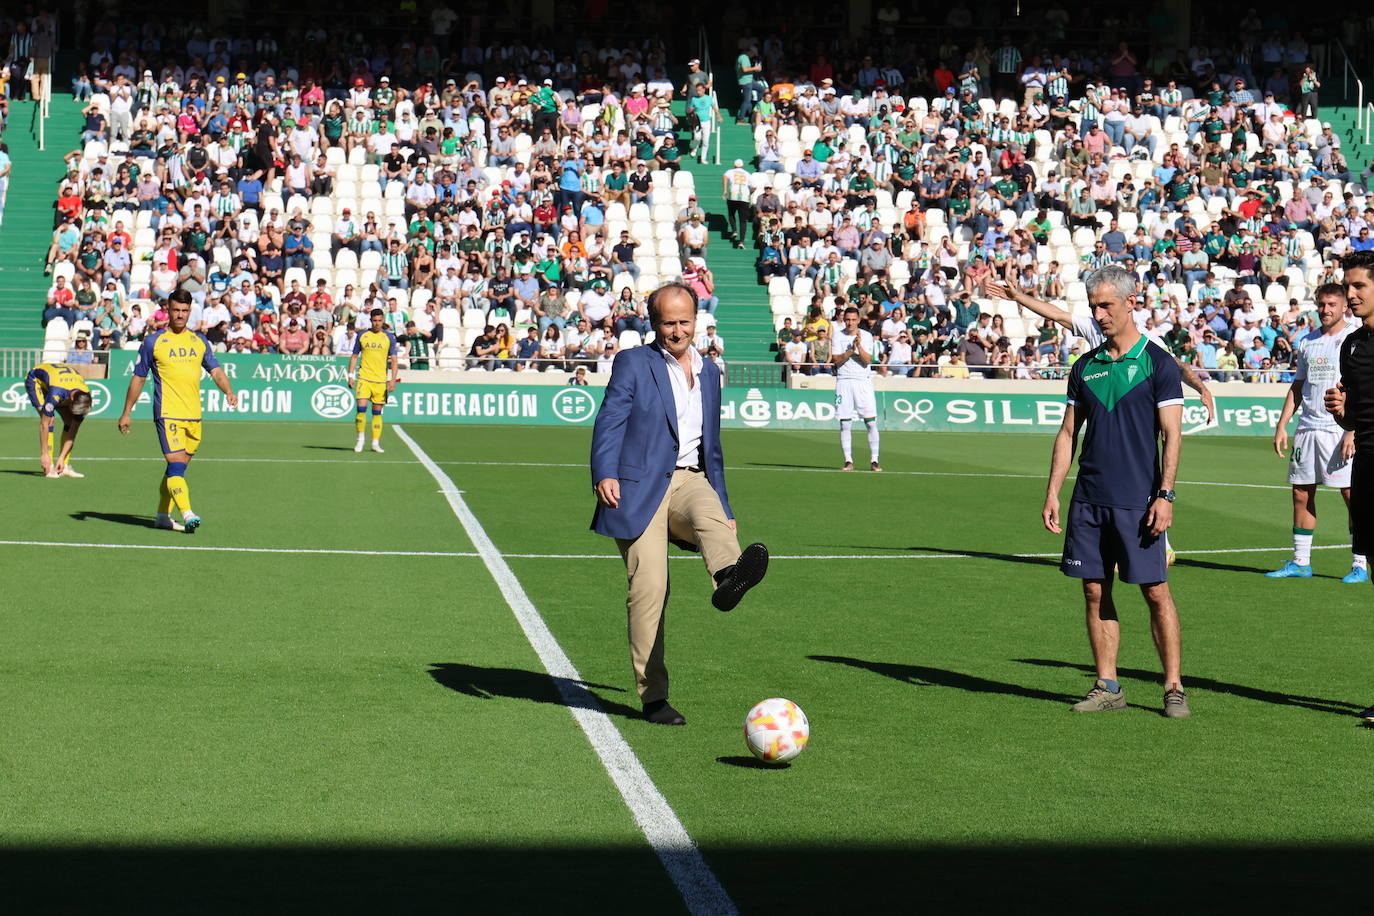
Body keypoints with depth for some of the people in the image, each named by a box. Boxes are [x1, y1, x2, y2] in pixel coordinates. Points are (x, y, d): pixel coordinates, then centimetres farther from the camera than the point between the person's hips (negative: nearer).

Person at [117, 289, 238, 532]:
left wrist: (229, 391, -11)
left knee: (177, 469, 11)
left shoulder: (199, 341, 13)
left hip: (194, 416, 5)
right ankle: (188, 515, -28)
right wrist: (126, 413, 7)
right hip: (167, 414, -5)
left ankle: (163, 516, 21)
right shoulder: (153, 341, 2)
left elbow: (216, 370, 10)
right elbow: (138, 378, 7)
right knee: (176, 465, -17)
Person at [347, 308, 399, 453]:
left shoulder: (389, 337, 4)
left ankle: (375, 443, 9)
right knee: (361, 408, -12)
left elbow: (394, 360, 2)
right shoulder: (362, 335, 6)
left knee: (377, 412, 4)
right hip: (364, 379, 0)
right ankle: (360, 439, 3)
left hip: (381, 380, 0)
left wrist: (393, 379, -8)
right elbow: (354, 356, 13)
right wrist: (351, 374, 4)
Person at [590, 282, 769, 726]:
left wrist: (724, 508, 26)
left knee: (711, 517, -33)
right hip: (640, 487, -3)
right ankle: (653, 696, -6)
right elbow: (610, 420, -6)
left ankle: (729, 578, -66)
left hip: (690, 480, 3)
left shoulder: (709, 371, 21)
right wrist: (604, 473, -23)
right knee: (649, 589, -11)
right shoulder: (633, 363, 7)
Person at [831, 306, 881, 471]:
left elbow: (867, 360, -5)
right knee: (845, 425, -1)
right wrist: (851, 350, -15)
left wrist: (859, 346, -18)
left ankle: (874, 460, 0)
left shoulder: (866, 336, 4)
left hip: (863, 381, 0)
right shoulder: (837, 336, 5)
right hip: (844, 381, 0)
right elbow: (836, 360, -3)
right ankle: (848, 461, 5)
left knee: (871, 422, -6)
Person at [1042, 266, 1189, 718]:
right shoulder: (1085, 367, 12)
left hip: (1138, 502, -5)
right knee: (1095, 591, 5)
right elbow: (1068, 433, 15)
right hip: (1088, 501, 5)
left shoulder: (1158, 362, -2)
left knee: (1156, 592, -3)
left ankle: (1173, 687, 5)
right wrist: (1052, 493, 8)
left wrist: (1165, 495, -13)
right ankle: (1107, 686, 13)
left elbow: (1172, 434, -5)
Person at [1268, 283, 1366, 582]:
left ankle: (1360, 565, 0)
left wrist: (1353, 431, -17)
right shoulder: (1307, 342, 14)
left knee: (1353, 495, -5)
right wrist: (1282, 425, 12)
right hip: (1308, 429, 6)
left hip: (1342, 431, -6)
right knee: (1301, 493, 6)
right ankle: (1300, 563, 14)